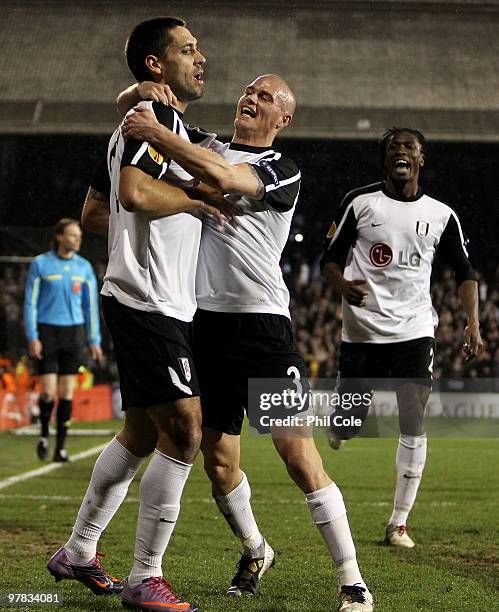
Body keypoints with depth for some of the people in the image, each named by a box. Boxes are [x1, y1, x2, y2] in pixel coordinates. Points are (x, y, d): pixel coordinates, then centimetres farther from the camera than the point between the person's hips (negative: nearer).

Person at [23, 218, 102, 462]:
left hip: (74, 332, 3)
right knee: (48, 390, -8)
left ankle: (61, 446, 7)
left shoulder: (84, 267, 7)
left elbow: (91, 305, 11)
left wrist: (94, 341, 6)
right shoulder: (40, 264, -2)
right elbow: (30, 302, -1)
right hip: (47, 332, -3)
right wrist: (32, 337, -9)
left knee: (67, 391, 0)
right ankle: (44, 435, 18)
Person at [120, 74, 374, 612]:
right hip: (204, 320, 5)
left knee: (299, 457, -11)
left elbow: (225, 179, -23)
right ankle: (255, 552, 33)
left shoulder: (283, 171, -2)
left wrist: (155, 132, -21)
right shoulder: (202, 147, 15)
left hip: (260, 323, -5)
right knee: (218, 462, 8)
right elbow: (135, 107, 16)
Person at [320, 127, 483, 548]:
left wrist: (473, 323, 1)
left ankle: (399, 522, 4)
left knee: (413, 427, -6)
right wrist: (343, 286, -16)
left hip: (414, 333, 1)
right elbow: (331, 258, 5)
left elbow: (464, 272, 14)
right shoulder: (359, 202, 3)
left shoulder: (441, 215, 7)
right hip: (361, 332, -1)